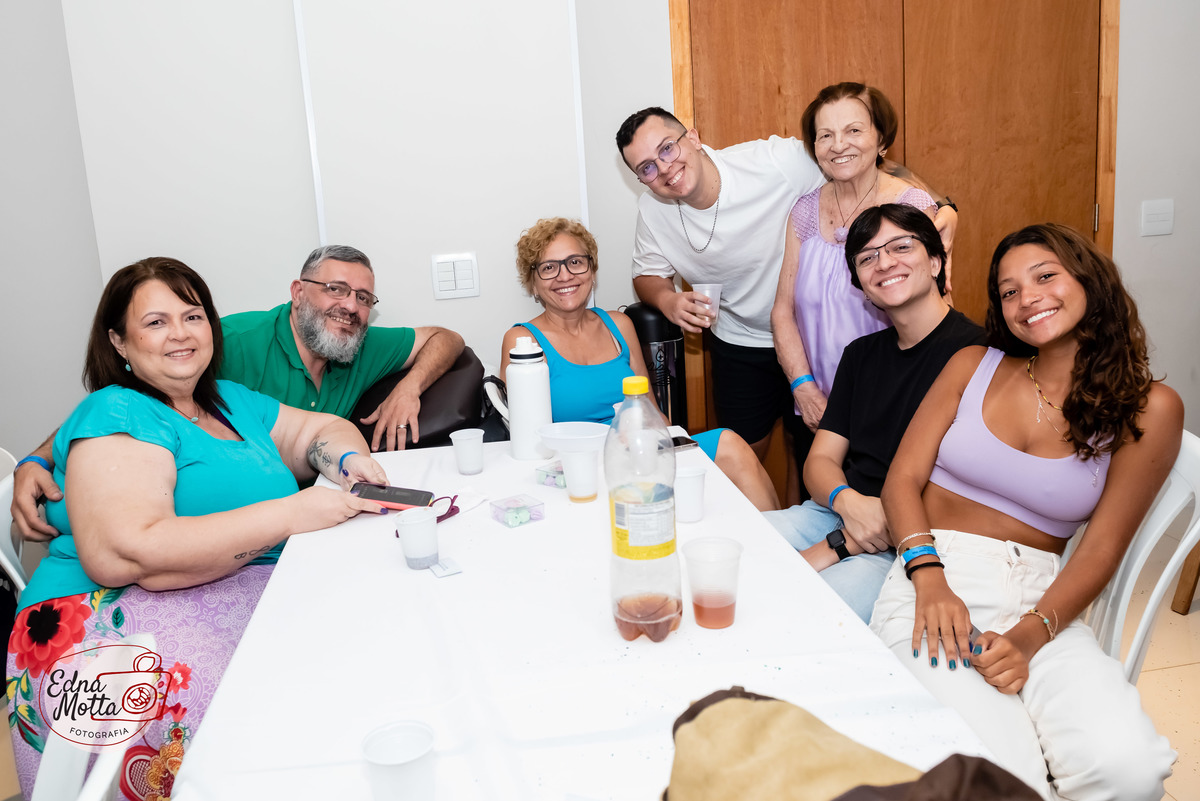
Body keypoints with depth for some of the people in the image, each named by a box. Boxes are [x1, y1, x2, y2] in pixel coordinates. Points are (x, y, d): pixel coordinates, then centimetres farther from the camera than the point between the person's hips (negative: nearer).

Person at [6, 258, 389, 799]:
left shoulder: (232, 403, 20)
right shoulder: (116, 414, -6)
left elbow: (322, 429, 27)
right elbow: (123, 555, -19)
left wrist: (350, 460, 0)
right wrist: (290, 514, -20)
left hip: (252, 603, 8)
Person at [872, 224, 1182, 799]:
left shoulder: (1148, 410, 7)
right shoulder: (974, 366, 11)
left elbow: (1100, 551, 2)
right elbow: (903, 478, 5)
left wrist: (1029, 637, -15)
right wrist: (930, 579, -13)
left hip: (1041, 595, 1)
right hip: (936, 576, -1)